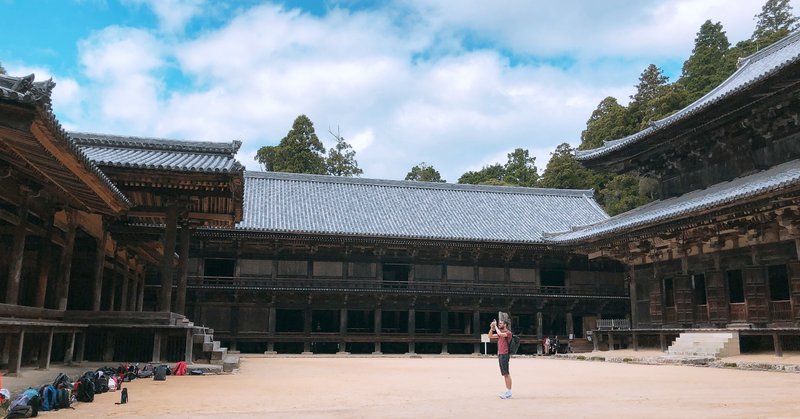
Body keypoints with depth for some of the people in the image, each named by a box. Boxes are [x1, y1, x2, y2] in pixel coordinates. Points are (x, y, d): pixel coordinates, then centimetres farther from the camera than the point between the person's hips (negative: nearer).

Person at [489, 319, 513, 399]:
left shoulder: (508, 332, -9)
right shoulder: (500, 333, 17)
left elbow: (500, 334, -27)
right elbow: (490, 336, 19)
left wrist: (495, 326, -14)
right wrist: (492, 328, 5)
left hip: (504, 355, -9)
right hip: (500, 354, 9)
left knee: (506, 373, -9)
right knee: (504, 374, 12)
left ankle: (509, 392, -7)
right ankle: (507, 390, 17)